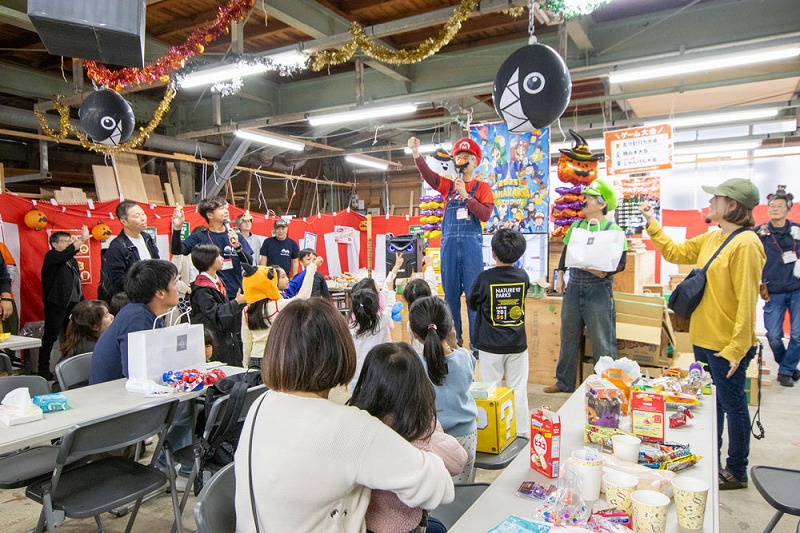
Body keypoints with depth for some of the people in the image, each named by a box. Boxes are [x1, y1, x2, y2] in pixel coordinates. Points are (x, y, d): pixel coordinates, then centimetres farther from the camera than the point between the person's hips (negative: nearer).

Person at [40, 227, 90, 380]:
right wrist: (82, 239, -35)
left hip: (73, 303, 8)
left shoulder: (72, 260, 19)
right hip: (56, 304, -7)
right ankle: (43, 370, 1)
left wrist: (82, 301, 15)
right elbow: (67, 253, -28)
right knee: (50, 336, -4)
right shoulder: (51, 256, -4)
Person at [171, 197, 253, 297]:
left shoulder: (237, 237, 8)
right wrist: (177, 228, -28)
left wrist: (238, 246, -18)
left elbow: (249, 263, -1)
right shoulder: (200, 237, 1)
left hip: (237, 294, 3)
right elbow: (176, 250, -13)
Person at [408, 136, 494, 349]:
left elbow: (485, 214, -9)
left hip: (472, 245, -3)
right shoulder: (447, 185, 11)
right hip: (449, 244, 3)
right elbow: (427, 174, -5)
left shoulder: (482, 187, 4)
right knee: (450, 294, 9)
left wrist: (465, 195, -14)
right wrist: (416, 153, -18)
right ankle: (453, 340, 20)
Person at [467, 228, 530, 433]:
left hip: (491, 345, -3)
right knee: (519, 391, 11)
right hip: (518, 344, 3)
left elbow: (472, 303, 2)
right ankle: (522, 433, 18)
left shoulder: (485, 278, -14)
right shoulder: (523, 277, -4)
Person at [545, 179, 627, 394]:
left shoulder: (612, 229, -6)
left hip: (599, 289, -5)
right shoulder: (576, 225, 10)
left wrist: (604, 272, -24)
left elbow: (621, 262, -7)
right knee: (569, 337, 13)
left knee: (602, 343, 1)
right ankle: (564, 382, 27)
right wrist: (560, 276, 14)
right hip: (574, 287, 5)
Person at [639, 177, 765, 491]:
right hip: (704, 339, 9)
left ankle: (737, 472, 24)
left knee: (732, 405, 7)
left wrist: (736, 349, -24)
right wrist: (652, 225, 12)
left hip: (727, 345, -9)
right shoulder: (711, 239, 7)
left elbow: (747, 301, -22)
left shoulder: (745, 244, -19)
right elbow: (675, 252, 17)